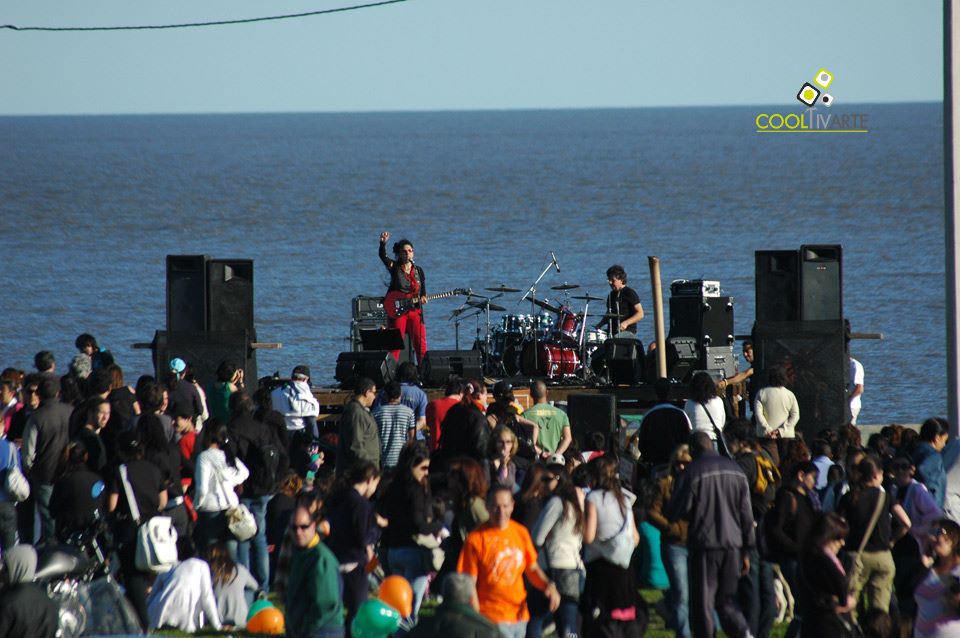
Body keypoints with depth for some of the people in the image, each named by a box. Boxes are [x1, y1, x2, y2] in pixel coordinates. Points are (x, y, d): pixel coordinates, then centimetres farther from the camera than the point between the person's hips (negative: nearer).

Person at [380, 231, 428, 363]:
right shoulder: (394, 267, 1)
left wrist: (423, 297, -8)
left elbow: (423, 289, 16)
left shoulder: (418, 270, 11)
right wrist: (383, 243, -36)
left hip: (415, 311, 3)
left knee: (420, 345, -1)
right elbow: (383, 256, -17)